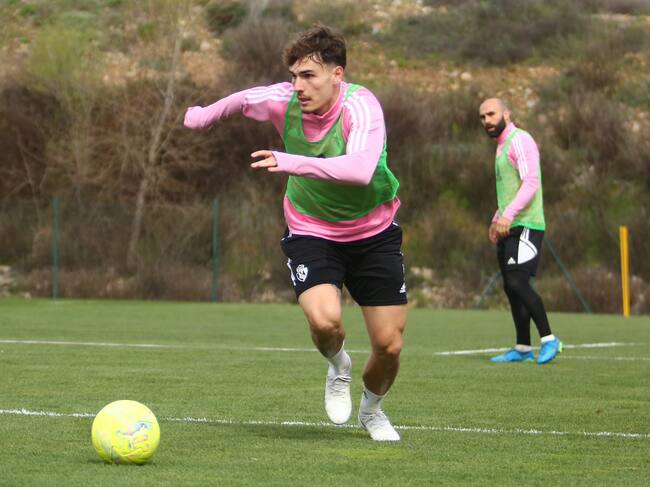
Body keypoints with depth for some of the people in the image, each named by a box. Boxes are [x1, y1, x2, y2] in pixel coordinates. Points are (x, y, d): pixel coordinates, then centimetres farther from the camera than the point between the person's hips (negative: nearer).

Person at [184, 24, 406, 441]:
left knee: (389, 345, 0)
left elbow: (361, 169, -46)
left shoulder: (360, 106, -27)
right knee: (324, 319, -28)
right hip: (311, 232, 1)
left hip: (373, 232, -1)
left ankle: (372, 409, 34)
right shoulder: (284, 101, -14)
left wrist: (292, 163, -54)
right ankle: (338, 368, 9)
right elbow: (243, 99, 11)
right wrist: (203, 116, 29)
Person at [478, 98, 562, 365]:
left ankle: (549, 340, -11)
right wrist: (497, 220, 26)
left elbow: (531, 182, -21)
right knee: (511, 287, 8)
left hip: (524, 226, -10)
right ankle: (523, 349, 12)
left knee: (518, 283, -17)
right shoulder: (502, 145, 21)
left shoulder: (519, 140, -10)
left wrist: (508, 214, -29)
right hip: (509, 227, 10)